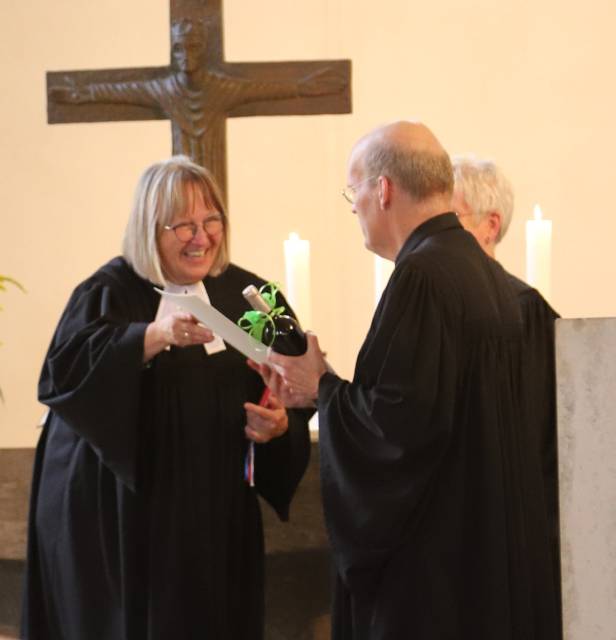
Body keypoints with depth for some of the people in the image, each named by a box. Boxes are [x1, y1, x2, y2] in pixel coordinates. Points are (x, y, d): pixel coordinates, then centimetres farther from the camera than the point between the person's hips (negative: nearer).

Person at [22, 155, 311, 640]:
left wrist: (280, 423, -14)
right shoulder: (109, 293, -8)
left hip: (219, 514, 4)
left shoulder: (248, 295, 5)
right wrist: (154, 336, -40)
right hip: (126, 516, -4)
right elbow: (64, 372, -27)